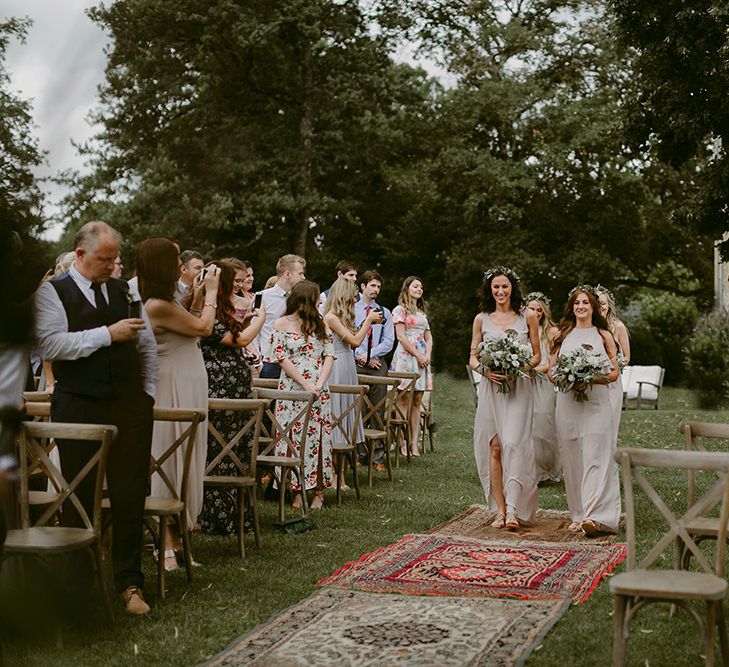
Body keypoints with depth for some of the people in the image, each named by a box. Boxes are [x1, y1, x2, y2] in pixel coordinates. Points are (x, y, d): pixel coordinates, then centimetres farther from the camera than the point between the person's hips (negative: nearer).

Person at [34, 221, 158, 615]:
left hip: (129, 409, 3)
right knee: (80, 500, 6)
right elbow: (51, 344, -16)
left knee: (130, 497, 2)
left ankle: (128, 583, 11)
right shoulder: (52, 293, -1)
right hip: (78, 410, -3)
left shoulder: (124, 291, 13)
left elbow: (148, 345, 18)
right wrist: (108, 334, -17)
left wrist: (147, 394, 11)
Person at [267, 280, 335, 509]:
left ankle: (318, 491, 6)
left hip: (319, 390, 3)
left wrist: (319, 384, -9)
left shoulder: (320, 324, 14)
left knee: (319, 436, 0)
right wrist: (306, 385, -13)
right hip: (293, 388, -3)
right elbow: (282, 359, -5)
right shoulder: (282, 324, 2)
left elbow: (329, 355, 7)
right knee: (294, 437, -4)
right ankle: (297, 491, 2)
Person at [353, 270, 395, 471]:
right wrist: (362, 357, -8)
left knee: (378, 410, 0)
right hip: (356, 363, -2)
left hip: (377, 364, 2)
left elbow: (389, 342, 6)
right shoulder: (351, 310, 6)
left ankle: (378, 457, 1)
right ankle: (359, 453, 4)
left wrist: (369, 355, -5)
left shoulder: (384, 313, 13)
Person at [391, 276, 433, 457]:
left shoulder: (422, 312, 21)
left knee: (417, 401, 3)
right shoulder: (400, 310, 0)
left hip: (422, 358, 7)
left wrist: (427, 355, 0)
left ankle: (414, 442, 3)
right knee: (404, 400, -8)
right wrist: (418, 355, -11)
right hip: (406, 356, -7)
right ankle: (402, 442, -8)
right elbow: (401, 336, -9)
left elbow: (428, 337, 19)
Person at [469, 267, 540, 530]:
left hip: (518, 387, -2)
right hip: (491, 387, 2)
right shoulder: (481, 319, 10)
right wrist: (485, 370, -11)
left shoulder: (527, 316, 7)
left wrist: (521, 368, -11)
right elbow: (472, 357, 11)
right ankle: (500, 509, 2)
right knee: (494, 447, -3)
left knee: (513, 443, -14)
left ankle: (513, 508, -15)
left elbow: (536, 355, 9)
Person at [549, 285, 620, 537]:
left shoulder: (604, 336, 9)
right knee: (572, 458, 2)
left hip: (596, 401, -2)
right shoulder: (562, 335, 14)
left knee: (596, 457, -12)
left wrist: (591, 379, -13)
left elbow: (614, 373, 5)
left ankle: (593, 516, -20)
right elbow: (551, 370, 12)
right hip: (567, 401, 2)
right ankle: (578, 514, 8)